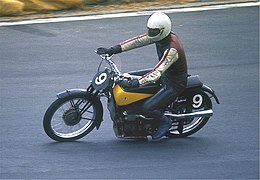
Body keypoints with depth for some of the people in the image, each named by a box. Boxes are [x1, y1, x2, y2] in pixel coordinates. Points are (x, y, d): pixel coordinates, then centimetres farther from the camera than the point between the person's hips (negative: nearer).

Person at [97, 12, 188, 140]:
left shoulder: (172, 50, -35)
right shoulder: (161, 35, -8)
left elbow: (156, 74, -40)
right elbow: (138, 41, -7)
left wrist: (133, 84, -45)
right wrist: (113, 50, -15)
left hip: (174, 84, -10)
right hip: (165, 75, 10)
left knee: (147, 108, -19)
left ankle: (164, 121, 11)